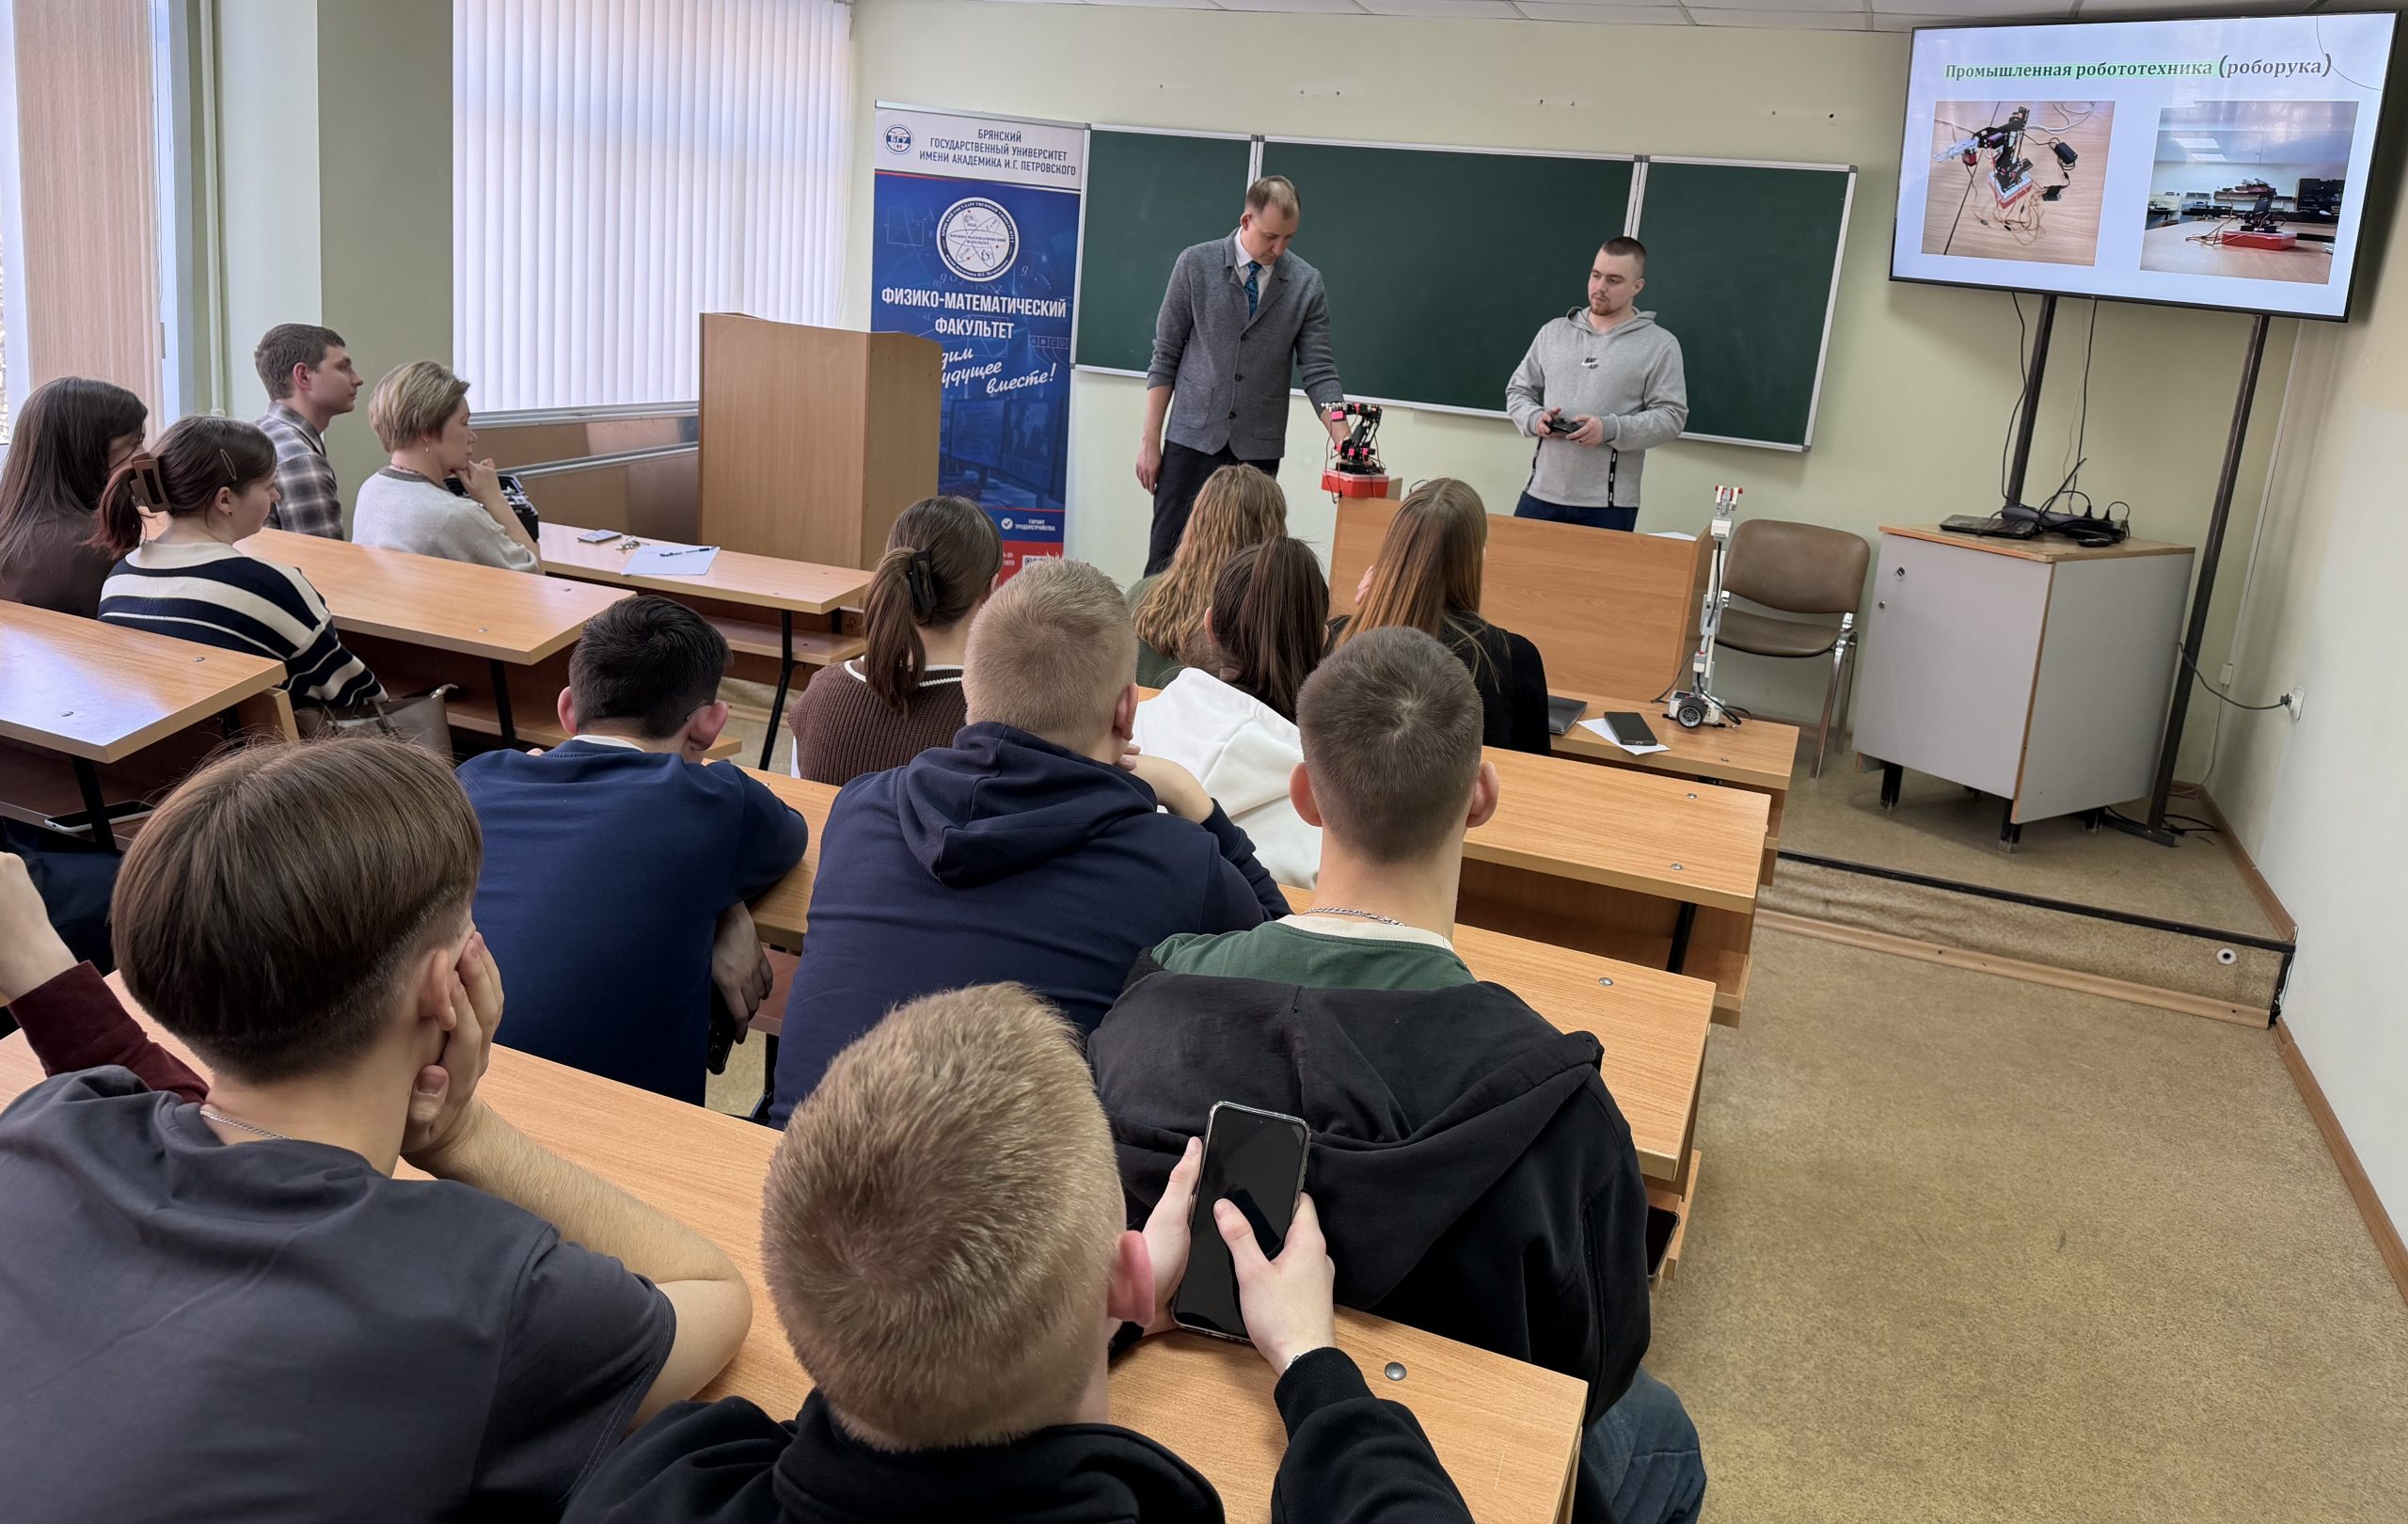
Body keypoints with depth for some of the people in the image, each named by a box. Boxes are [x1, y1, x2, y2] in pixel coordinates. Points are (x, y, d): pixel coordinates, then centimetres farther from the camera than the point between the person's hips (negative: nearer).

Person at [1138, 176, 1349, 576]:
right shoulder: (1196, 265, -1)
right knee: (1167, 558, -2)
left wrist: (1344, 440, -15)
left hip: (1258, 448, 1)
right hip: (1192, 438, -1)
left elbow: (1317, 371, -1)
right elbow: (1165, 357, 1)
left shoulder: (1307, 284, 1)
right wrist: (1150, 439, -2)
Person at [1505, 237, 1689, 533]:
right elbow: (1518, 391, 17)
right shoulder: (1553, 332, 13)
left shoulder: (1659, 345, 2)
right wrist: (1535, 418, -6)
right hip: (1542, 494, 3)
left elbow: (1671, 417, -4)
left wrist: (1611, 429, -19)